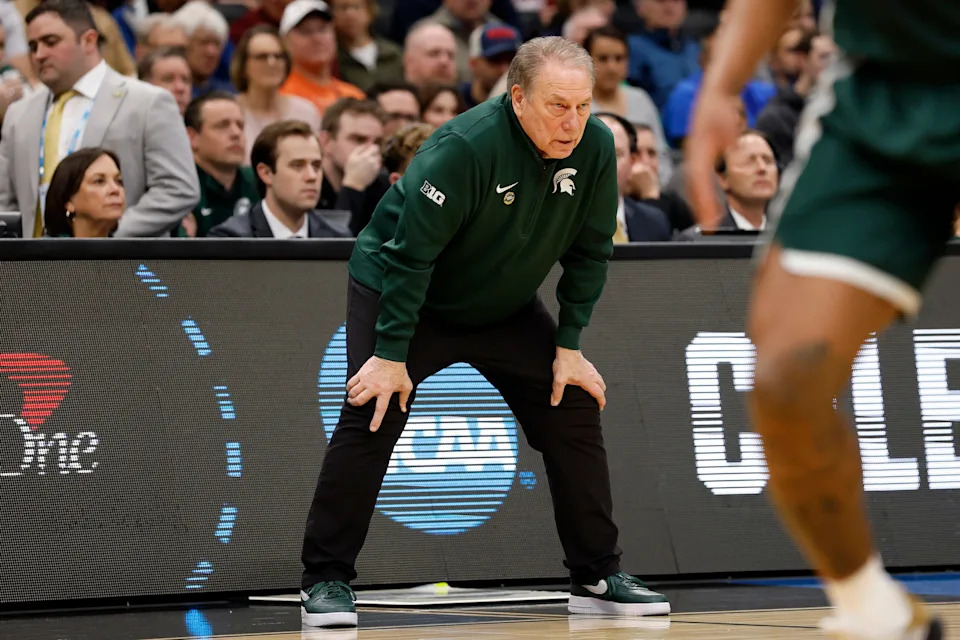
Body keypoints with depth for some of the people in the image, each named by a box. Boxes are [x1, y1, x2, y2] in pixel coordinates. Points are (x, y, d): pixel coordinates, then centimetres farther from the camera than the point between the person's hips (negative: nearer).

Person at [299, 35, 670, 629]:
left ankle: (598, 578, 10)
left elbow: (589, 252, -4)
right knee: (371, 419, -18)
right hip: (396, 291, -5)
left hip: (506, 306, 6)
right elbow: (410, 252, -30)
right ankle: (326, 580, -7)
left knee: (576, 413, 0)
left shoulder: (596, 147, -17)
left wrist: (569, 346, -5)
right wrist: (391, 357, -28)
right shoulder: (464, 148, -33)